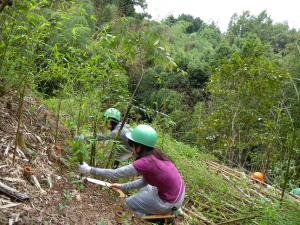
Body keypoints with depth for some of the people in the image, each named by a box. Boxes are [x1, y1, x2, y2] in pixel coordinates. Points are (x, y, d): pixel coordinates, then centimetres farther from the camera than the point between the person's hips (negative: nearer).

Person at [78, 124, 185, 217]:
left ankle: (166, 214, 7)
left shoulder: (145, 162, -26)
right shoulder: (154, 155, -1)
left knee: (129, 203, 10)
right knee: (143, 190, 30)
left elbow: (115, 174, -19)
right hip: (179, 193, 8)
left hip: (170, 202, -8)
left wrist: (90, 169, -11)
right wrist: (122, 186, 9)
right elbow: (145, 181, 8)